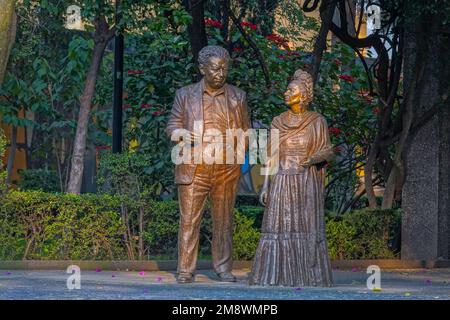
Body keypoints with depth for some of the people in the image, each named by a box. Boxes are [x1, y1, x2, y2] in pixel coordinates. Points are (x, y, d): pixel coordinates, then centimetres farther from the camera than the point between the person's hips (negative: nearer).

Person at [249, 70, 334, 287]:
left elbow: (328, 151, 0)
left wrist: (313, 158, -22)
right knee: (278, 229, -2)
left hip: (307, 184, -2)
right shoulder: (278, 122, 7)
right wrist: (265, 186, 1)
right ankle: (277, 276, 2)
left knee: (307, 229, -3)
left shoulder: (317, 121, -1)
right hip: (282, 184, 3)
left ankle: (308, 276, 2)